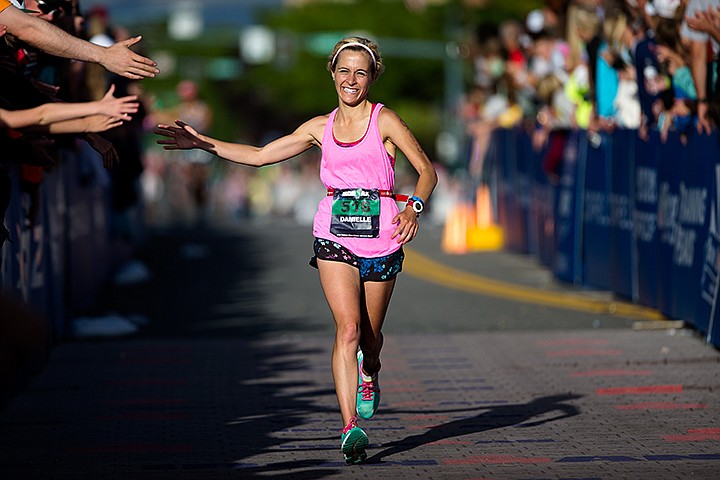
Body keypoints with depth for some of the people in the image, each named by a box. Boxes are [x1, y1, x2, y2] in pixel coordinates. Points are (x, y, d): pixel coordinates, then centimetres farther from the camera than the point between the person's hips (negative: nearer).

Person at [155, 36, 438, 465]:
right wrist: (202, 143, 11)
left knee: (369, 335, 10)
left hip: (380, 235, -1)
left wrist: (414, 207, -21)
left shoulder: (384, 120, 1)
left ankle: (370, 375, 47)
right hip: (334, 235, 1)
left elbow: (427, 170, -2)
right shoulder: (321, 127, 12)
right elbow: (259, 156, 17)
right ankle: (351, 428, -22)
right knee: (348, 328, -17)